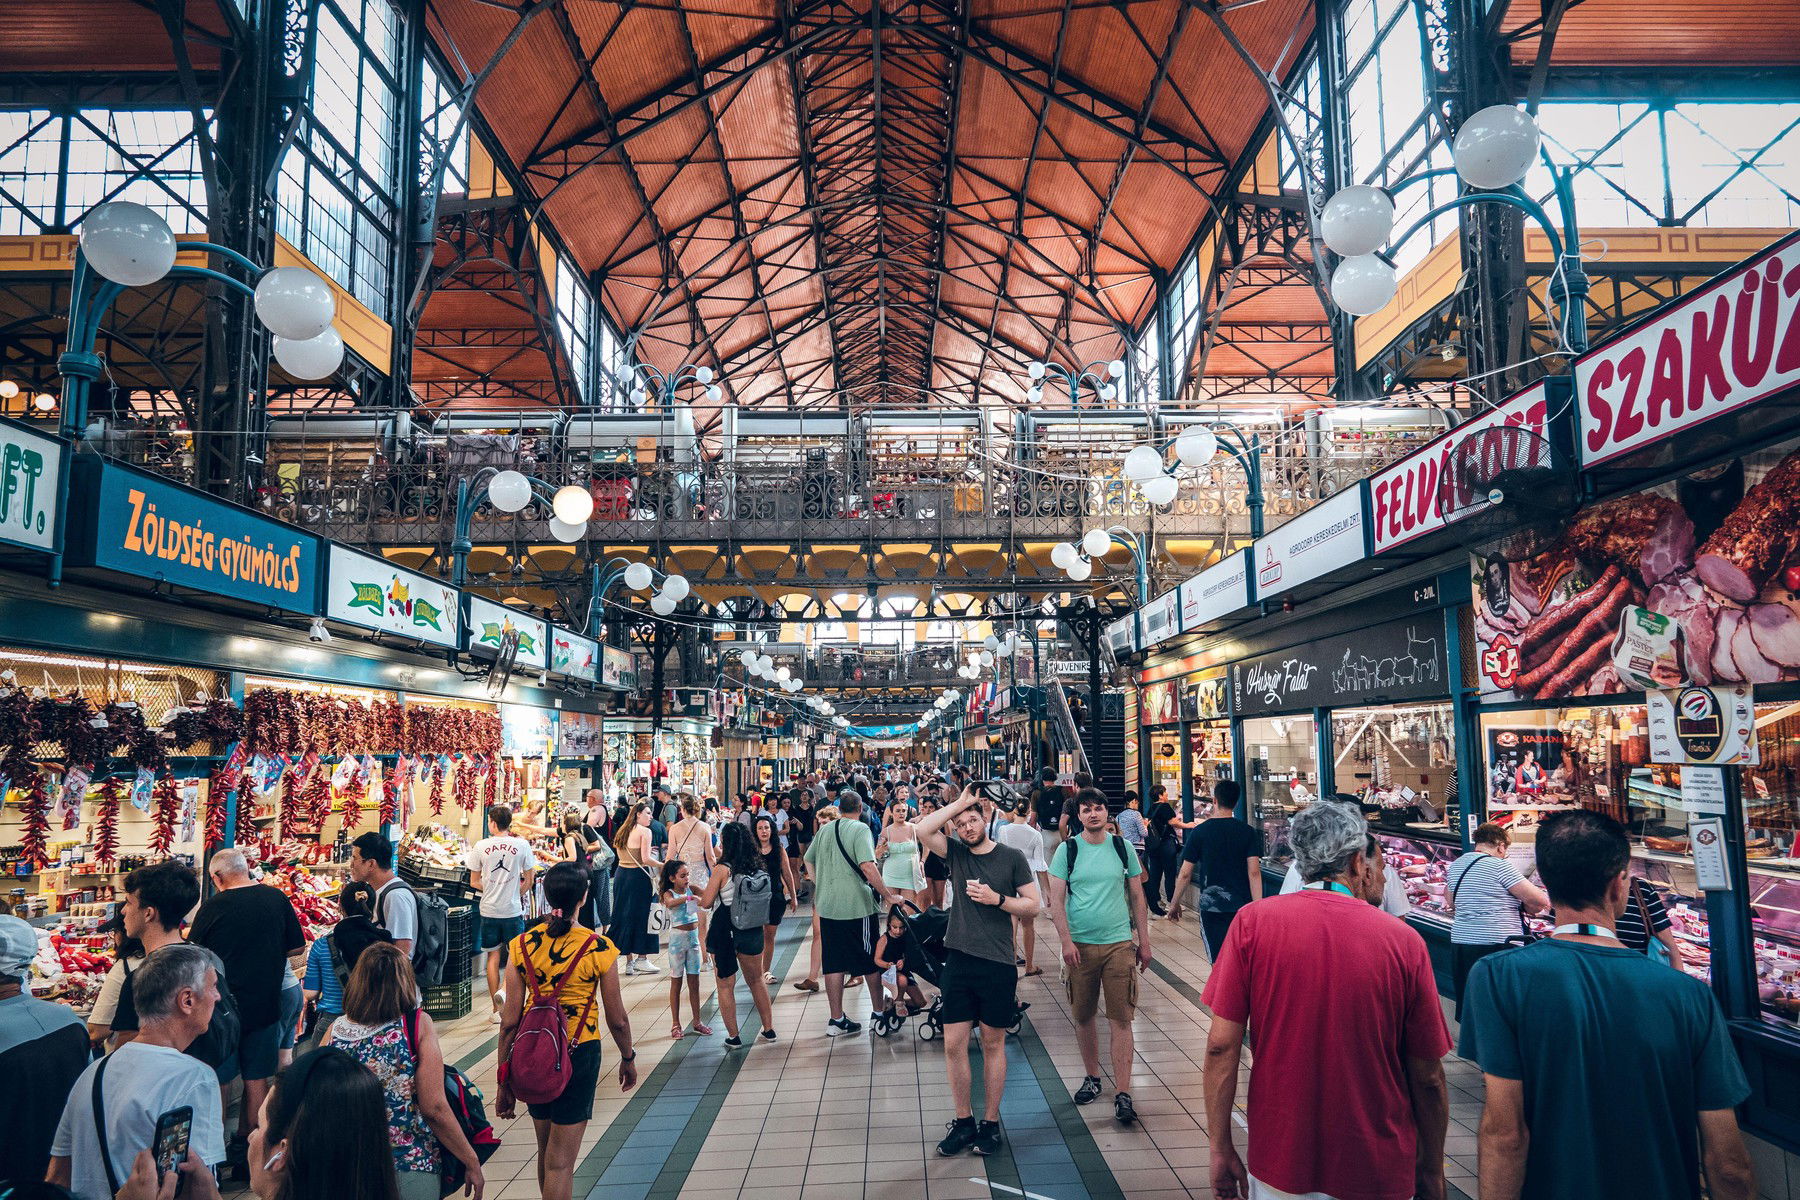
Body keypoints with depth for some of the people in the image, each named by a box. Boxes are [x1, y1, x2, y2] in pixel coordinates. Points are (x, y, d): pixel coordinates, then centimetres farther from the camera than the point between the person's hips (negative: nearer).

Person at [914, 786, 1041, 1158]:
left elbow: (1032, 906, 0)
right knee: (953, 1044, 4)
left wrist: (996, 898, -14)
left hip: (998, 964, -2)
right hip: (958, 961, 2)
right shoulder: (956, 853, 5)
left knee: (993, 1044, 9)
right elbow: (922, 830, -12)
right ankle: (963, 1121, 20)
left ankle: (991, 1122, 22)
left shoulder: (1011, 858, 0)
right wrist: (958, 803, -8)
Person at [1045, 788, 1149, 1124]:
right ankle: (1092, 1077, 29)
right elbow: (1056, 900, -2)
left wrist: (1144, 942, 8)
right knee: (1083, 1016, 10)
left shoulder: (1123, 847, 4)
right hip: (1080, 944, 0)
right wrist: (1066, 941, -11)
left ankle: (1123, 1093, 2)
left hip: (1119, 944, 0)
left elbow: (1137, 897, 10)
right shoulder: (1068, 850, 0)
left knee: (1121, 1018, -2)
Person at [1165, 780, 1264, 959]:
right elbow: (1254, 872, -9)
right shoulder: (1249, 832, -2)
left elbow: (1185, 874, -2)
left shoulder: (1199, 832, -5)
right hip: (1243, 905, 2)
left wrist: (1174, 904, 9)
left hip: (1211, 906, -2)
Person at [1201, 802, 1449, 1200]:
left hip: (1278, 1164, 0)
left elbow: (1221, 1045, -10)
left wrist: (1221, 1150, 0)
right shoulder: (1404, 940, -11)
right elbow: (1428, 1077, -4)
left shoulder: (1253, 922, -11)